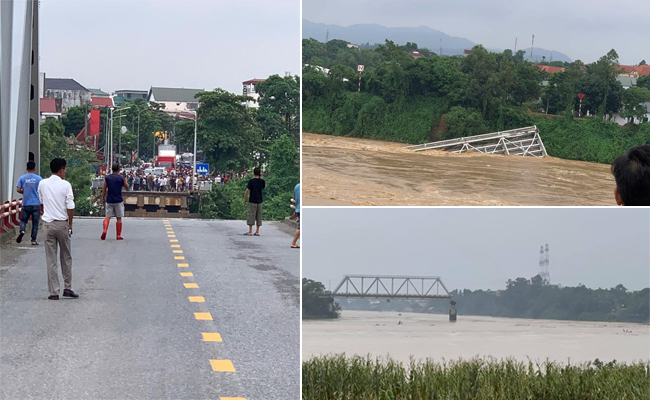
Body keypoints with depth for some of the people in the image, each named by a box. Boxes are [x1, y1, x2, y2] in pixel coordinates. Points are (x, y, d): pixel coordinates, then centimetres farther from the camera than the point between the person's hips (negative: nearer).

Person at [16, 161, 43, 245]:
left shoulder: (22, 178, -1)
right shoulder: (39, 178, -3)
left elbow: (18, 190, -5)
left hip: (26, 204, 1)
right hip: (36, 203, -1)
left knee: (23, 220, 12)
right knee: (35, 222, 6)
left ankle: (22, 230, -18)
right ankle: (33, 240, 5)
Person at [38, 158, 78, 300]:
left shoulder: (42, 184, 2)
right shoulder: (65, 185, -8)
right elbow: (70, 207, -11)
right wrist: (70, 225, 0)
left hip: (48, 224, 2)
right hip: (62, 223, -2)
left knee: (51, 259, 4)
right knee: (66, 257, 13)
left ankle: (54, 291, 2)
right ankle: (68, 288, 15)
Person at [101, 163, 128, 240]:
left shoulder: (107, 177, 0)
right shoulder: (121, 178, -5)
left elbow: (104, 189, 3)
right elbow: (127, 186, 9)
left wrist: (103, 198, 15)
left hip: (109, 200, 2)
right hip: (118, 201, -2)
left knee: (108, 217, 5)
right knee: (119, 218, 6)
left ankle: (105, 230, -20)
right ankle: (119, 235, 8)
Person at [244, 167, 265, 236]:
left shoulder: (251, 181, -10)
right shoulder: (262, 181, 1)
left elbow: (247, 191, -11)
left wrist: (244, 199, -1)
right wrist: (261, 178, 16)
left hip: (252, 201, -4)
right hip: (259, 201, 4)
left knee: (251, 215, -1)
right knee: (259, 216, 8)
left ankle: (250, 231, -2)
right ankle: (257, 231, 9)